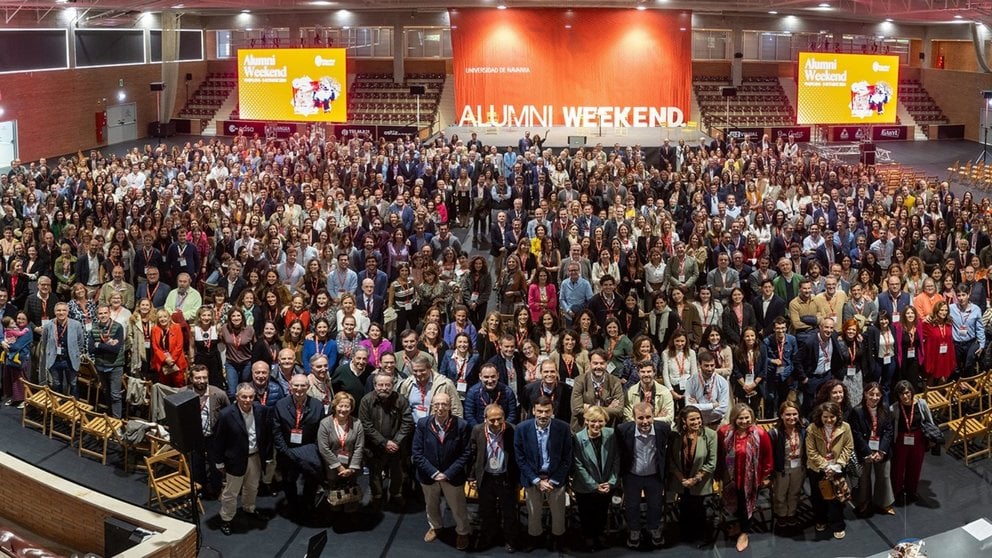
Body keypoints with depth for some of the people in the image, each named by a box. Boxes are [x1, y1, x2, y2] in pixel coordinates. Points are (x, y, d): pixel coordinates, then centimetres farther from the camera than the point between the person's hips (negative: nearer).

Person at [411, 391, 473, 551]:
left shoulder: (462, 425, -18)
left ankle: (463, 532, 45)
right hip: (429, 475, 2)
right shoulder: (423, 424, -15)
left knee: (457, 507, 17)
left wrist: (448, 473, -18)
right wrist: (433, 472, -18)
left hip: (452, 476, -2)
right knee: (431, 505, 26)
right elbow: (417, 452, -11)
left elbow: (466, 453, -14)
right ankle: (434, 526, 55)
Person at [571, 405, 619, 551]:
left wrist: (611, 482, -11)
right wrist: (594, 486, -15)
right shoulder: (578, 438, -22)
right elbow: (579, 466, -17)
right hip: (585, 488, -2)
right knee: (586, 515, 19)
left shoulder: (611, 435, -14)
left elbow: (616, 460, -6)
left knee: (602, 513, 24)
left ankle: (600, 534, 50)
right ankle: (588, 537, 45)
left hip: (607, 486, 2)